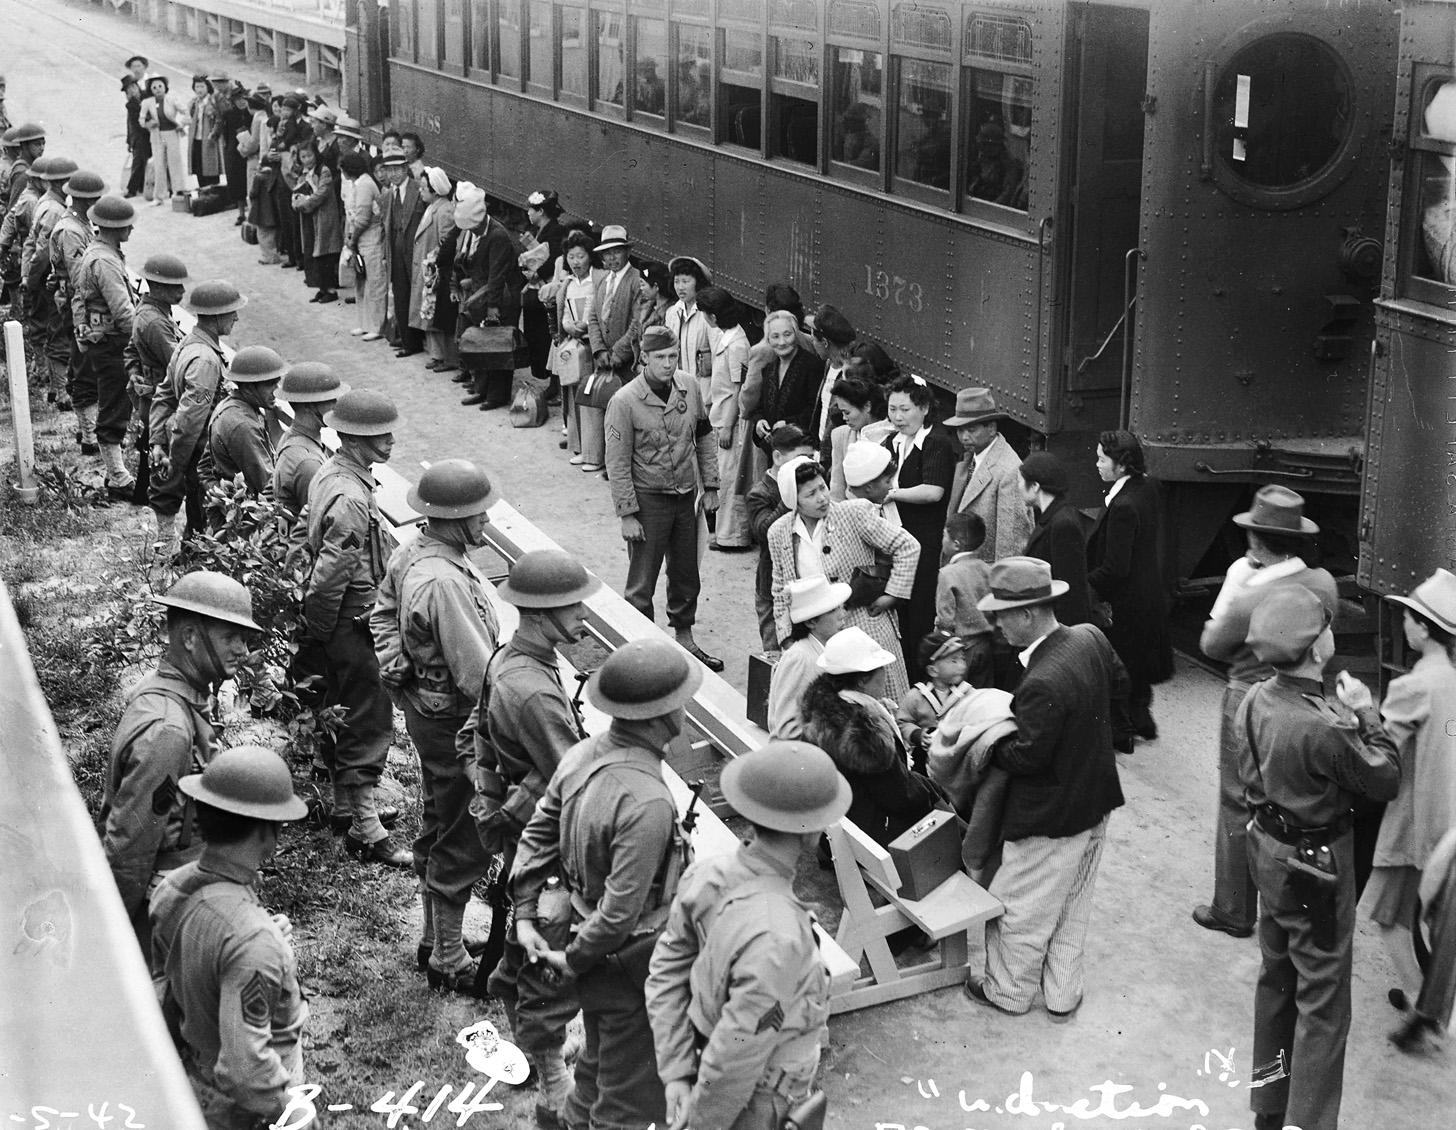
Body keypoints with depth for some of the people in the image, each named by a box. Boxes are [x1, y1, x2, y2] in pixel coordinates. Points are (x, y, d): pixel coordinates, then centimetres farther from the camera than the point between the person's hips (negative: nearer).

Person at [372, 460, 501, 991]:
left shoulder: (409, 554, 0)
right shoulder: (444, 584, -31)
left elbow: (382, 615, 17)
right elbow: (478, 676, -28)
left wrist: (399, 669, 13)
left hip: (422, 705, 10)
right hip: (455, 723, -10)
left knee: (438, 829, 23)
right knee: (462, 843, 4)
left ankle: (438, 938, 39)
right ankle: (449, 963, 17)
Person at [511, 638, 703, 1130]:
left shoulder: (583, 754, -6)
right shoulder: (647, 803, -33)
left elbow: (537, 835, 4)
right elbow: (622, 909, -29)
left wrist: (526, 914, 8)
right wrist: (575, 959, -14)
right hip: (631, 963, -8)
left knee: (600, 1060, 31)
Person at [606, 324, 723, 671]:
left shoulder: (689, 386, -1)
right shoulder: (625, 401, -16)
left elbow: (704, 437, 11)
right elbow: (617, 464, -13)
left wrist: (710, 486, 9)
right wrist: (627, 514, -14)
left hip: (686, 497, 5)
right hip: (647, 499, -5)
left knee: (686, 576, 17)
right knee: (641, 583, 2)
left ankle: (684, 639, 34)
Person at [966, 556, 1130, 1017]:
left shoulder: (1042, 684, -34)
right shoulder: (1091, 639, -9)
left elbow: (1028, 757, -26)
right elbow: (1120, 688, 8)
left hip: (1050, 819, -8)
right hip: (1095, 804, 8)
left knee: (1020, 910, 15)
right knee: (1073, 907, 24)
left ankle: (1009, 991, 33)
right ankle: (1063, 995, 38)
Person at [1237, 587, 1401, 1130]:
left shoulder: (1256, 700, -7)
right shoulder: (1323, 728, -32)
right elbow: (1384, 779, -18)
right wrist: (1366, 712, -7)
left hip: (1268, 848, 8)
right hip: (1317, 862, -8)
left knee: (1277, 976, 23)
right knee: (1322, 1000, 5)